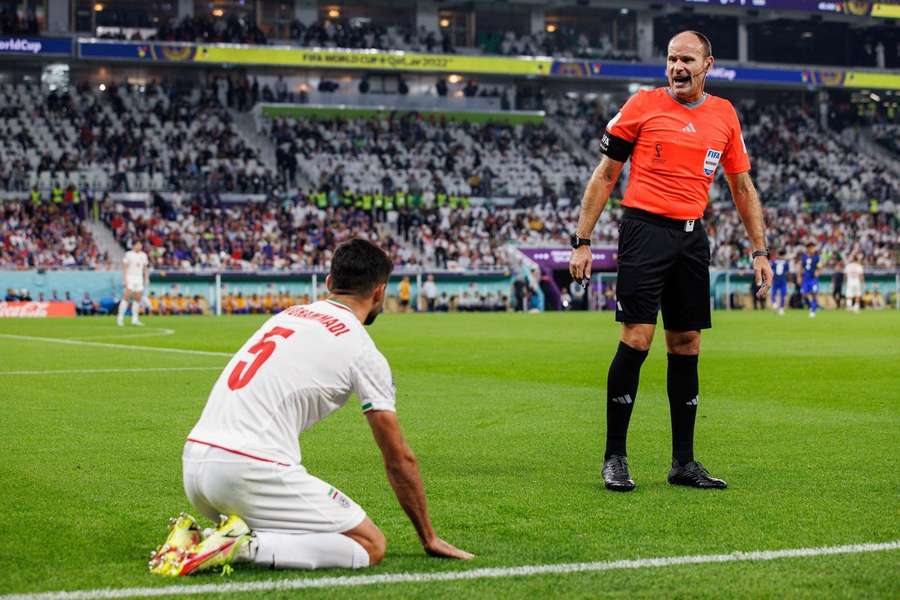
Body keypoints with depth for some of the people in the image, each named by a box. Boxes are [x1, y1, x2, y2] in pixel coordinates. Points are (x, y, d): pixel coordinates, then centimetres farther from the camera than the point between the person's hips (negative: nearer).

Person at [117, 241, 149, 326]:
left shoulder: (143, 255, 10)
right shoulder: (128, 254, -5)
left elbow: (145, 268, 16)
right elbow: (125, 267, -7)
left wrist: (146, 279, 10)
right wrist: (125, 279, -14)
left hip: (139, 278, 5)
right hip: (130, 277, -5)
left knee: (137, 298, 2)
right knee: (126, 297, -13)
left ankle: (135, 319, 7)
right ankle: (120, 318, -10)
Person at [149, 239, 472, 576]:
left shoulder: (285, 316, 22)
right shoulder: (363, 351, 1)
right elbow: (399, 459, 6)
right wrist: (429, 539, 18)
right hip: (253, 469, -8)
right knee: (372, 546, -1)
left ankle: (193, 539, 7)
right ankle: (247, 547, -17)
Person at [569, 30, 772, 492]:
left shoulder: (724, 115, 11)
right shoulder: (643, 104, 0)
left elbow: (742, 186, 18)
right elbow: (605, 175, 3)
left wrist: (759, 251, 12)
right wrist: (582, 241, -2)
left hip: (692, 237, 4)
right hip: (645, 228, -4)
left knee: (686, 346, 6)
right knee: (636, 338, -11)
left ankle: (683, 462, 13)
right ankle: (614, 457, -1)